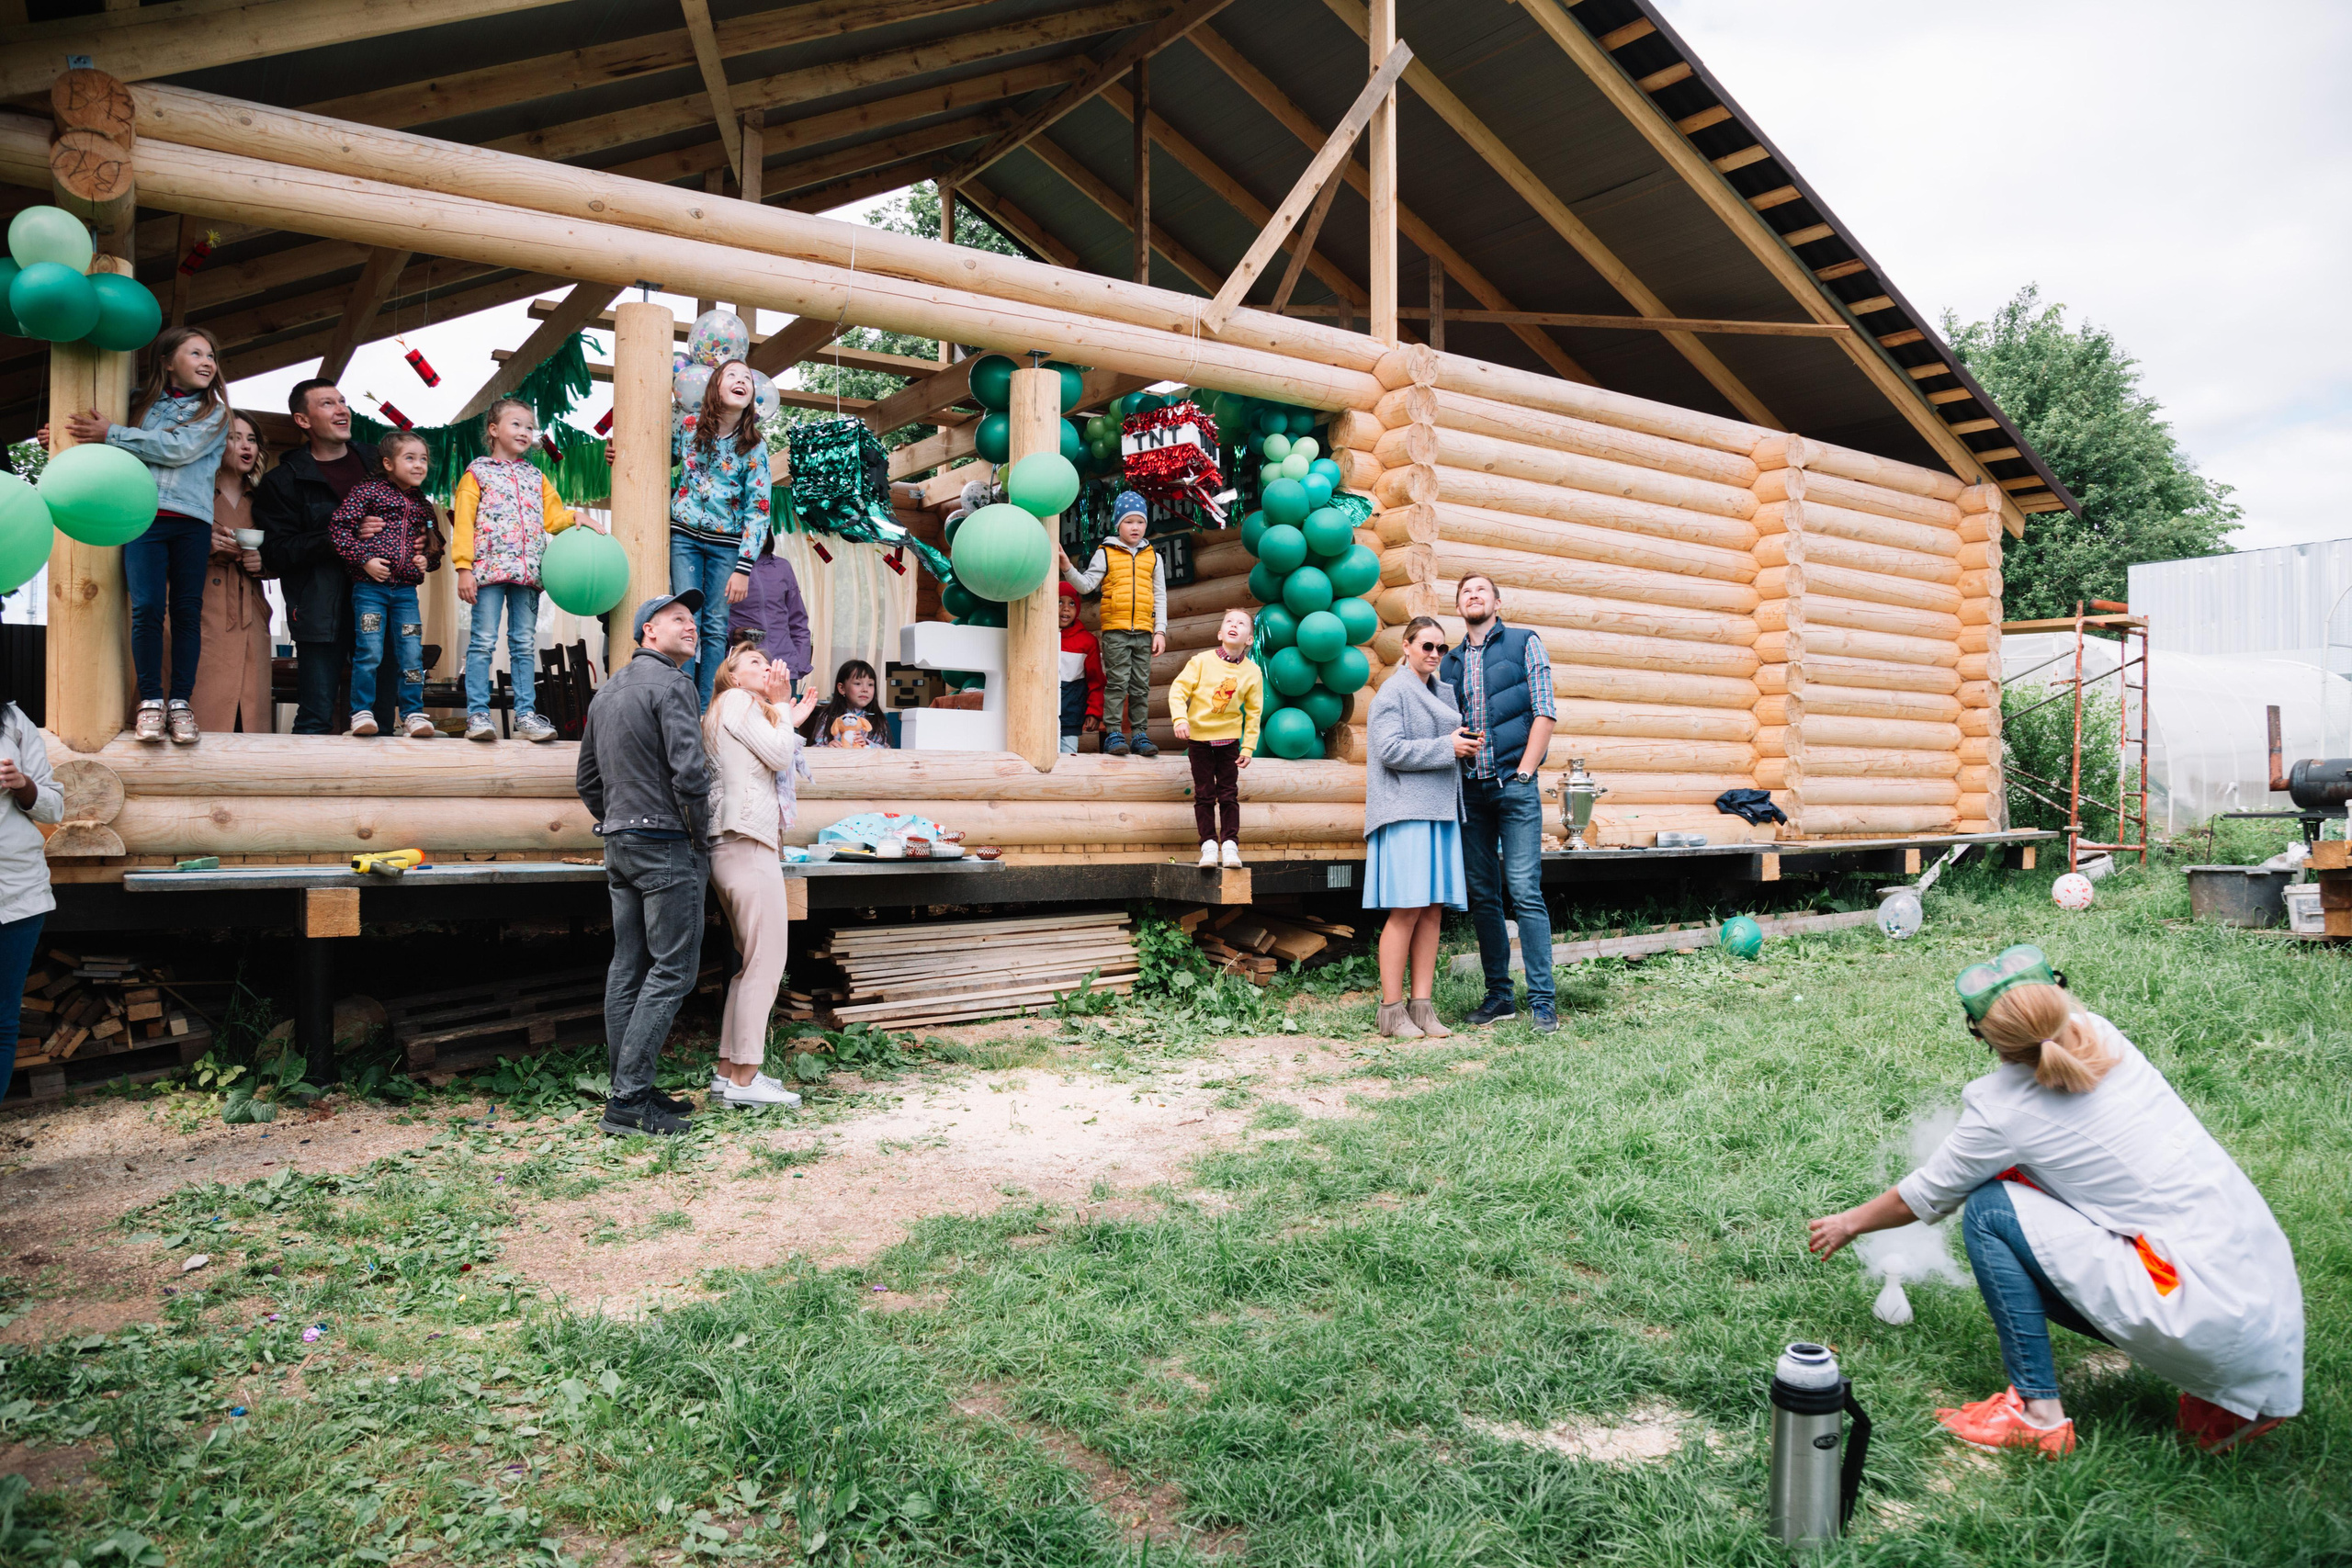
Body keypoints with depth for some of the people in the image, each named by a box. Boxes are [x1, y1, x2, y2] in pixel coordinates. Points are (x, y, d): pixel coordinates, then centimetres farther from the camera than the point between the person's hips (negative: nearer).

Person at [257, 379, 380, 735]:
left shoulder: (374, 461, 14)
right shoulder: (283, 480, 3)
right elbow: (274, 554, -5)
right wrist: (339, 536, -17)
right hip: (321, 610, -3)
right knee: (317, 718, -4)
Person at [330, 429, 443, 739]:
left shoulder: (423, 505, 15)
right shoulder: (368, 491, 1)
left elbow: (436, 543, 27)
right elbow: (341, 526, -5)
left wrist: (429, 559, 6)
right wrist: (364, 559, -13)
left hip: (406, 590, 4)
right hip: (370, 586, -4)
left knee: (412, 653, 1)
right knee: (369, 652, -7)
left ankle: (413, 714, 8)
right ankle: (361, 712, 3)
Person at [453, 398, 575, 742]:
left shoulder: (536, 477, 20)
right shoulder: (477, 473, 5)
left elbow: (553, 516, 17)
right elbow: (463, 521, -1)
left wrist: (576, 519, -6)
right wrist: (464, 568, -9)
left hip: (528, 571, 4)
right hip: (489, 567, -4)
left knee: (525, 645, 5)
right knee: (483, 641, -6)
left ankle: (526, 715, 7)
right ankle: (477, 715, -4)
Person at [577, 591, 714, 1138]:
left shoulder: (607, 690, 18)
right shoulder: (672, 684, -11)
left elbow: (588, 780, 21)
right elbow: (689, 772, -20)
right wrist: (700, 837, -8)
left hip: (618, 846, 9)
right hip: (667, 846, -9)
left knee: (627, 969, 10)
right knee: (672, 971, -6)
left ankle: (629, 1090, 15)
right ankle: (629, 1101, -7)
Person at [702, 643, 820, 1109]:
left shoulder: (746, 708, 27)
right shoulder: (736, 701, -3)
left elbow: (772, 763, 22)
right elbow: (780, 756, -9)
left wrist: (792, 719, 22)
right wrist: (780, 707, 2)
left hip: (734, 848, 11)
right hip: (748, 846, -11)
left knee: (754, 963, 14)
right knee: (766, 963, -9)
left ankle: (728, 1068, 16)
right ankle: (744, 1078, -7)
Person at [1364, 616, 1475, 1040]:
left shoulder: (1444, 693, 20)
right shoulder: (1393, 692, -3)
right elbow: (1390, 750, -14)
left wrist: (1466, 744, 7)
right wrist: (1446, 747, -12)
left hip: (1441, 812, 8)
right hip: (1406, 813, -8)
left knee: (1433, 910, 4)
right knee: (1406, 910, -10)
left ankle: (1422, 1006, 8)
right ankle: (1392, 1011, -4)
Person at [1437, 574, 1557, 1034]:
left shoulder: (1524, 643, 6)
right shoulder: (1449, 663, 17)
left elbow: (1544, 713, -1)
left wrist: (1523, 773, -8)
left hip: (1514, 784, -4)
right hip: (1469, 788, 4)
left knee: (1524, 890, -11)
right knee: (1483, 895, 5)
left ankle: (1541, 1000, -7)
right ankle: (1498, 995, 13)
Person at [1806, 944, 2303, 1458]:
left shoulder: (2003, 1112, -14)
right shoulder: (2099, 1034, 0)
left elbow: (1924, 1198, 4)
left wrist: (1849, 1223, 20)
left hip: (2207, 1315, -8)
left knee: (1987, 1212, -5)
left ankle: (2037, 1413, 1)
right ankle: (2225, 1402, 14)